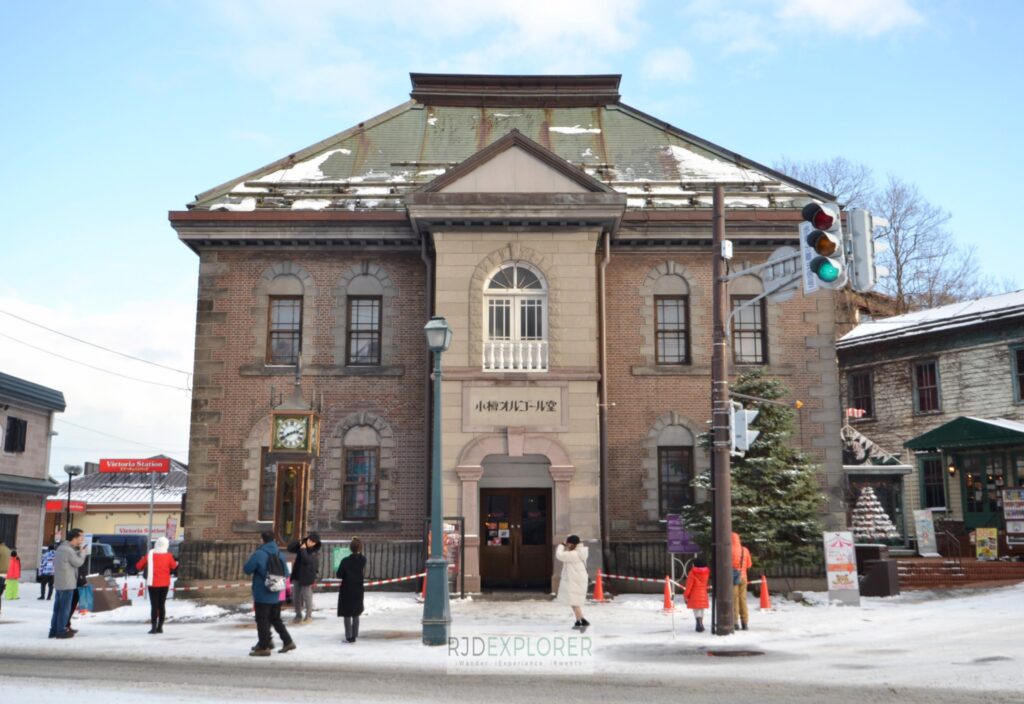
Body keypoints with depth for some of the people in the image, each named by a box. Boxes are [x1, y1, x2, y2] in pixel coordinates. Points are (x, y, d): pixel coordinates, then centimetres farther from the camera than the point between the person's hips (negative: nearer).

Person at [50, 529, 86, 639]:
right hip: (67, 583, -9)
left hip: (58, 582, 9)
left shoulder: (61, 547, 10)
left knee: (58, 607, 14)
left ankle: (54, 630, 20)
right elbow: (78, 562, -12)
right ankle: (61, 631, 4)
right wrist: (82, 552, 2)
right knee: (65, 608, -1)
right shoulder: (69, 550, -20)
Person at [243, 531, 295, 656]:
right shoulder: (280, 554, 4)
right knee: (276, 619, 19)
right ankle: (288, 642, 20)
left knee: (262, 620, 2)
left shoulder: (259, 554, -16)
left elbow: (247, 569, -11)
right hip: (276, 595, 7)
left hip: (262, 595, -7)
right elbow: (286, 573, 9)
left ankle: (264, 647, 4)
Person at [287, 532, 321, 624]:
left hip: (307, 577, -5)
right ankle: (298, 615, 23)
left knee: (307, 596, -1)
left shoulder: (315, 552, -12)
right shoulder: (301, 546, 4)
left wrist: (303, 550, -23)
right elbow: (289, 548, 0)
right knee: (295, 597, 9)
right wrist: (297, 542, -13)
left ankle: (309, 616, 14)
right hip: (297, 575, 5)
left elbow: (307, 560, -27)